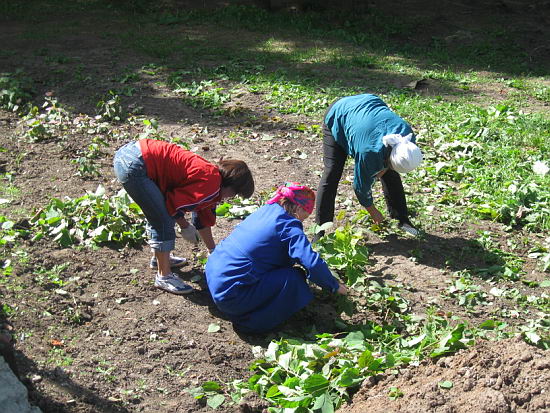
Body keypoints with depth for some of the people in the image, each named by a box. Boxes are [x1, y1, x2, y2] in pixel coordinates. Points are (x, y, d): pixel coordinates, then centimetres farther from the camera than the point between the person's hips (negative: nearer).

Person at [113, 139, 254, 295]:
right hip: (134, 166, -11)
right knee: (164, 222, -4)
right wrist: (184, 225, 6)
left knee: (158, 215, 25)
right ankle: (164, 277, 6)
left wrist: (214, 251, 35)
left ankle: (159, 257, 44)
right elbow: (173, 203, -12)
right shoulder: (211, 185, -12)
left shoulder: (210, 174, 19)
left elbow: (203, 220, 29)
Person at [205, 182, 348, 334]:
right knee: (293, 278, -11)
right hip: (230, 292, -9)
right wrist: (335, 286, -4)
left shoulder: (266, 210, 12)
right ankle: (248, 322, -3)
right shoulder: (289, 226, -14)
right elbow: (313, 263, -21)